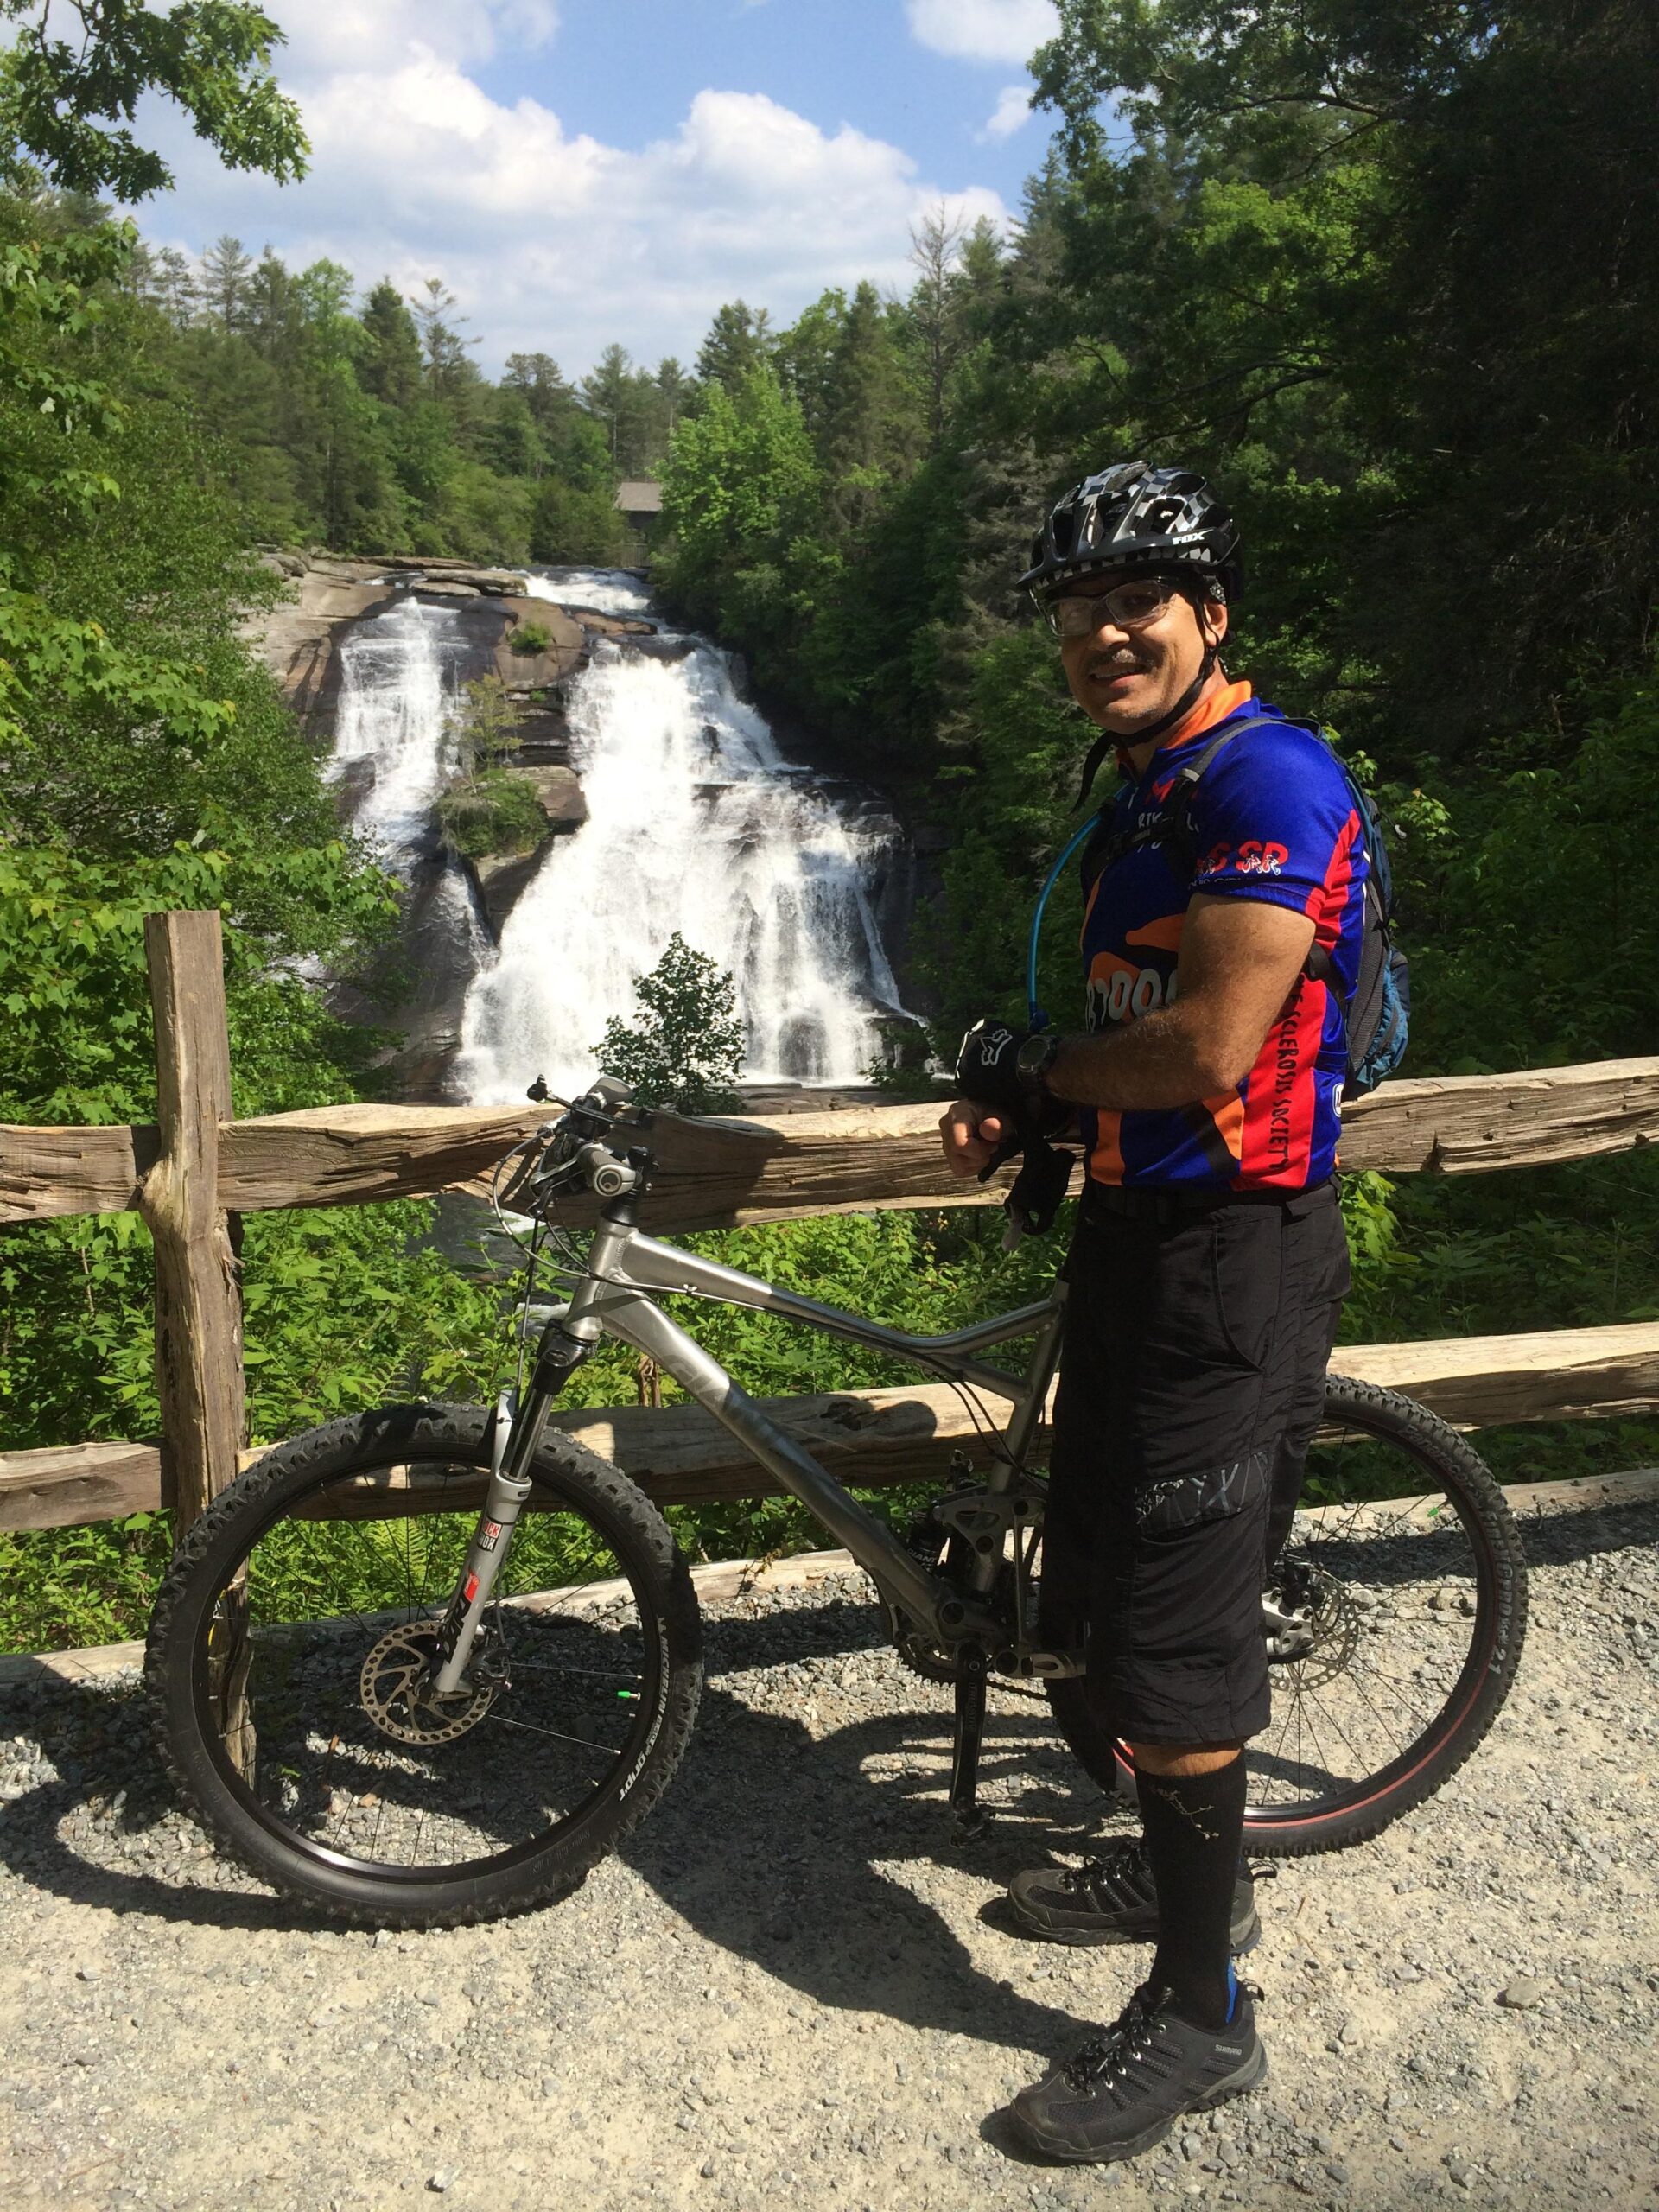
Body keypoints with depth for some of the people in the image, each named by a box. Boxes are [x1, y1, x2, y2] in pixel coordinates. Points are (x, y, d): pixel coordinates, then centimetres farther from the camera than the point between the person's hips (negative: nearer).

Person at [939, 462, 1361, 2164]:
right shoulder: (1142, 785, 14)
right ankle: (1191, 1871, 41)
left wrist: (1028, 1060, -10)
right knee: (1105, 1593, 20)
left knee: (1170, 1641, -2)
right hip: (1132, 1226, 10)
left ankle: (1201, 2016, 16)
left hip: (1229, 1253, -10)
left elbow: (1207, 1047, -26)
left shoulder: (1269, 782, -18)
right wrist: (1020, 1100, 0)